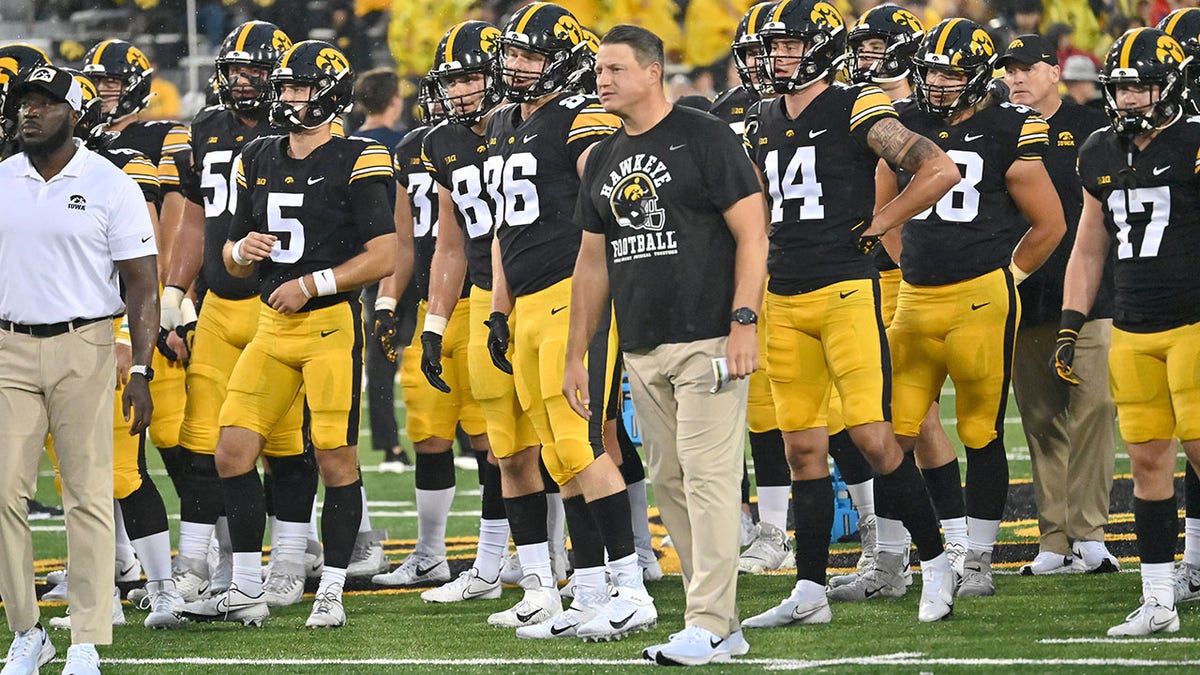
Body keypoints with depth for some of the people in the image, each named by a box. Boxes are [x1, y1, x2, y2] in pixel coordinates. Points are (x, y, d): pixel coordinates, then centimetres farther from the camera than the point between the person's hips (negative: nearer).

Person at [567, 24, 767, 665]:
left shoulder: (703, 138, -5)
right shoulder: (603, 161, 16)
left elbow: (752, 234, -8)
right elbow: (593, 261, 22)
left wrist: (743, 320, -16)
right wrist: (575, 354, 19)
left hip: (707, 341, -7)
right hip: (642, 348, 7)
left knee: (708, 476, -11)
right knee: (670, 481, 6)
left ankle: (708, 626, -12)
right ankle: (723, 624, 10)